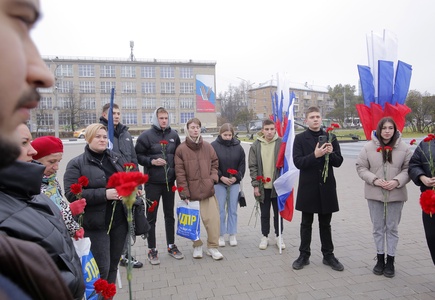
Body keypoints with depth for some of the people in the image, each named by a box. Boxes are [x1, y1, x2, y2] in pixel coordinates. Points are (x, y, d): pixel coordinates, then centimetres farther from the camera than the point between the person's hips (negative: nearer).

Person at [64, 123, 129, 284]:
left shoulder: (117, 158, 9)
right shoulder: (76, 164, -5)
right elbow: (71, 194, -15)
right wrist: (104, 194, -22)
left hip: (120, 221, 5)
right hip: (95, 224, -5)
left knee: (113, 265, 16)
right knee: (101, 269, -1)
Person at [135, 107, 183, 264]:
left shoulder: (174, 135, 5)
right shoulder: (146, 136, -7)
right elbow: (138, 155, -6)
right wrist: (151, 161, -21)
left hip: (169, 181, 4)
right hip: (152, 182, -4)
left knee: (169, 215, 15)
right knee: (151, 217, 6)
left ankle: (171, 246, 30)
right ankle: (152, 250, 20)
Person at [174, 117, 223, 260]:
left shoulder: (207, 146, 7)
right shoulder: (181, 149, -4)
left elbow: (215, 163, 17)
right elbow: (180, 173, -6)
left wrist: (213, 177, 1)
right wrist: (184, 193, -10)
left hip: (208, 190, 2)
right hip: (191, 192, -2)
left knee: (213, 219, 1)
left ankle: (213, 247, 18)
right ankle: (197, 246, 29)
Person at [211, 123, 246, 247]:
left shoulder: (238, 146, 2)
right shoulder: (214, 146, -6)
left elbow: (242, 164, 5)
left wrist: (236, 177, -8)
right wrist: (221, 177, -14)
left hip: (234, 182, 2)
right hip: (219, 182, -2)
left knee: (233, 209, 9)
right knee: (221, 209, 4)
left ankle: (232, 235, 20)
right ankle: (221, 235, 16)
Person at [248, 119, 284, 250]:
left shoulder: (281, 143, -4)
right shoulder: (256, 145, -1)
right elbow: (252, 166, 0)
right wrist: (255, 185, -5)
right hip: (263, 186, 1)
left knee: (278, 212, 13)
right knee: (264, 214, 13)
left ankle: (279, 236, 30)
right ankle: (265, 236, 28)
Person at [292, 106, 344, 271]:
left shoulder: (330, 137, 6)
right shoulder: (300, 138, -2)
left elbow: (339, 161, 4)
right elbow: (298, 162, -11)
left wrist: (331, 153, -16)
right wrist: (315, 155, -25)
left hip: (327, 187, 2)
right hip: (308, 187, -2)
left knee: (325, 224, 13)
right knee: (306, 224, 9)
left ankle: (328, 255, 26)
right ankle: (304, 255, 21)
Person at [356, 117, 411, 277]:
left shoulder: (403, 148, -3)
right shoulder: (369, 147, -4)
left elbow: (408, 169, 1)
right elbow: (361, 168, -1)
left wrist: (397, 181, -16)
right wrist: (374, 180, -15)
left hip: (396, 194, 0)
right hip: (374, 194, 0)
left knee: (392, 227, 10)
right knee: (378, 227, 12)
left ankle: (390, 260, 24)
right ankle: (380, 258, 27)